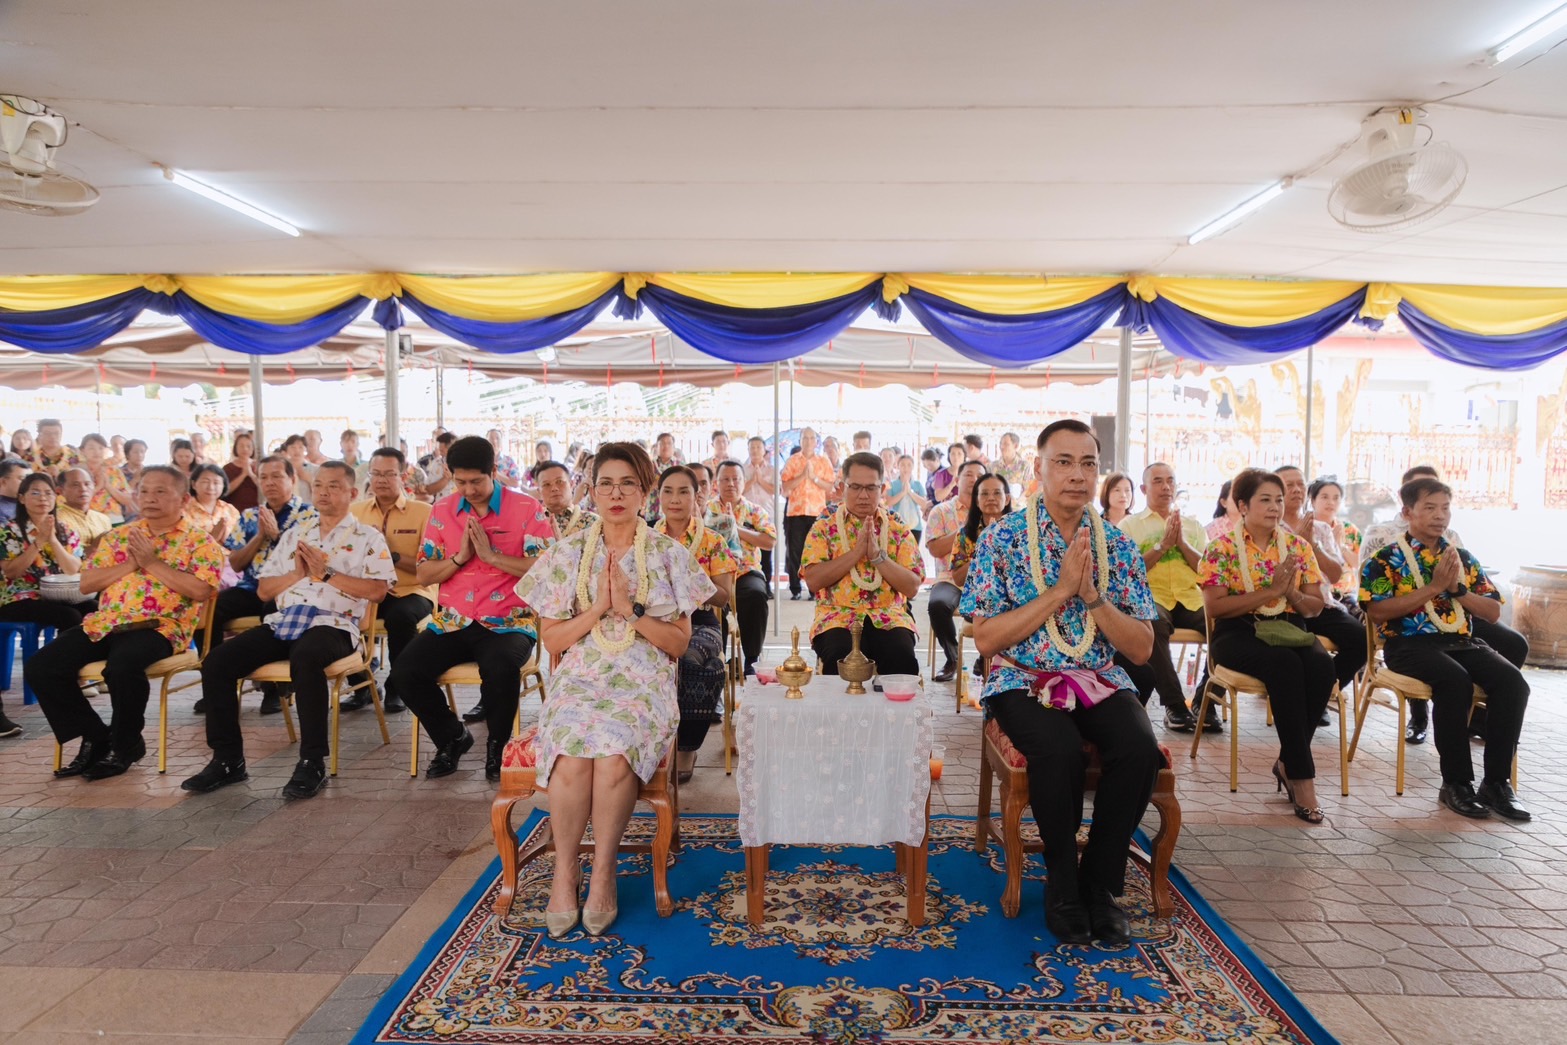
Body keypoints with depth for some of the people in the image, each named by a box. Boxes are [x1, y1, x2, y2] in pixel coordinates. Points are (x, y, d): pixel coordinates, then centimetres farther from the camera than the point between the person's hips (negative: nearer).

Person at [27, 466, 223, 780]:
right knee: (40, 668, -11)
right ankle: (95, 736, 8)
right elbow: (86, 584, 11)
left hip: (159, 627, -6)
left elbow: (201, 590, -15)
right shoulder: (120, 535, 17)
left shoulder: (200, 541, 1)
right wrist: (130, 563, -4)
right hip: (105, 623, 6)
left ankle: (126, 744, -8)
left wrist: (152, 562, -12)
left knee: (122, 666, -36)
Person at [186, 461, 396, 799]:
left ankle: (312, 762, -28)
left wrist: (326, 573, -10)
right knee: (216, 662, -14)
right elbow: (264, 590, 20)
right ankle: (228, 759, -3)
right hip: (283, 621, 6)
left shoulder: (368, 537, 7)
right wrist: (297, 573, 1)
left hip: (334, 624, -6)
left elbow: (377, 590, -8)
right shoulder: (295, 534, 23)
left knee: (305, 658, -39)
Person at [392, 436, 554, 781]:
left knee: (501, 668, -35)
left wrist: (491, 555, -15)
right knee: (405, 673, -17)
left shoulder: (526, 508, -2)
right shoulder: (442, 510, 10)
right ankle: (452, 737, 12)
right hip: (451, 622, 4)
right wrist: (460, 556, -9)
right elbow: (424, 575, 9)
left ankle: (498, 746, -4)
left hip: (508, 622, -4)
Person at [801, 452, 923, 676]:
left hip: (889, 618, 1)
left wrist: (877, 555, -10)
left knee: (903, 660, -28)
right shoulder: (824, 527, 7)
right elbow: (813, 580, -6)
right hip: (837, 617, -1)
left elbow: (912, 587, 1)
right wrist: (857, 551, -10)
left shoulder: (899, 530, 10)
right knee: (841, 660, -31)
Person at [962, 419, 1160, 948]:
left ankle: (1100, 883, -3)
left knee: (1141, 750, -26)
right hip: (1023, 681, -3)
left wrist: (1092, 596, -13)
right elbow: (986, 640, -9)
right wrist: (1059, 591, -15)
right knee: (1060, 750, -32)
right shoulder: (1003, 538, -3)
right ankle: (1062, 882, -4)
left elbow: (1142, 649, 3)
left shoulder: (1118, 546, 6)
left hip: (1101, 681, 3)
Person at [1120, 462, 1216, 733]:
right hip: (1151, 598, -3)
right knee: (1154, 624, -39)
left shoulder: (1193, 525, 24)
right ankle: (1174, 705, -27)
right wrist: (1163, 544, -6)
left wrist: (1181, 542, -1)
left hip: (1191, 599, 3)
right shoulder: (1129, 525, 14)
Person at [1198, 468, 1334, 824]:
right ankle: (1301, 774, -26)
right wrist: (1270, 591, -17)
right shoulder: (1222, 547, -2)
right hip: (1238, 633, -4)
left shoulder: (1298, 546, 11)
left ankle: (1288, 762, -14)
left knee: (1322, 665, -29)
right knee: (1285, 665, -35)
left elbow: (1315, 607, 11)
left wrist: (1292, 593, -11)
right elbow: (1215, 606, -12)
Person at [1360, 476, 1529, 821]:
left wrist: (1456, 589, -5)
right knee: (1455, 680, -34)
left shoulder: (1463, 557, 18)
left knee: (1512, 680, -23)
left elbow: (1494, 611, 14)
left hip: (1462, 640, 5)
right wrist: (1434, 587, -12)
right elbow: (1377, 611, -12)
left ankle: (1496, 781, -14)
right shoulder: (1385, 558, 1)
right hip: (1410, 642, -5)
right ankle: (1456, 782, -20)